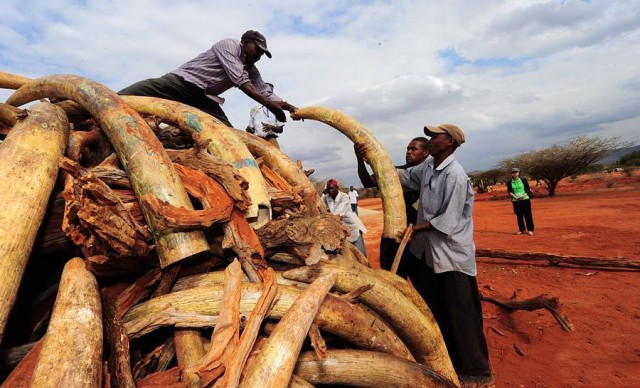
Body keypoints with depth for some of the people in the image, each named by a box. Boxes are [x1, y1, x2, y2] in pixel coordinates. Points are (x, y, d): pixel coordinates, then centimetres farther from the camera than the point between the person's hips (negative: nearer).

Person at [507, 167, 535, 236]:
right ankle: (521, 229, 16)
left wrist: (523, 196, -16)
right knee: (519, 216, 6)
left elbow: (528, 190, 1)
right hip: (516, 201, 1)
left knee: (528, 215, -2)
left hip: (525, 199, -1)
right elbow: (510, 192, -1)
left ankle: (530, 229, 5)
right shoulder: (509, 183, 4)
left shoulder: (524, 181, 3)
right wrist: (515, 197, -17)